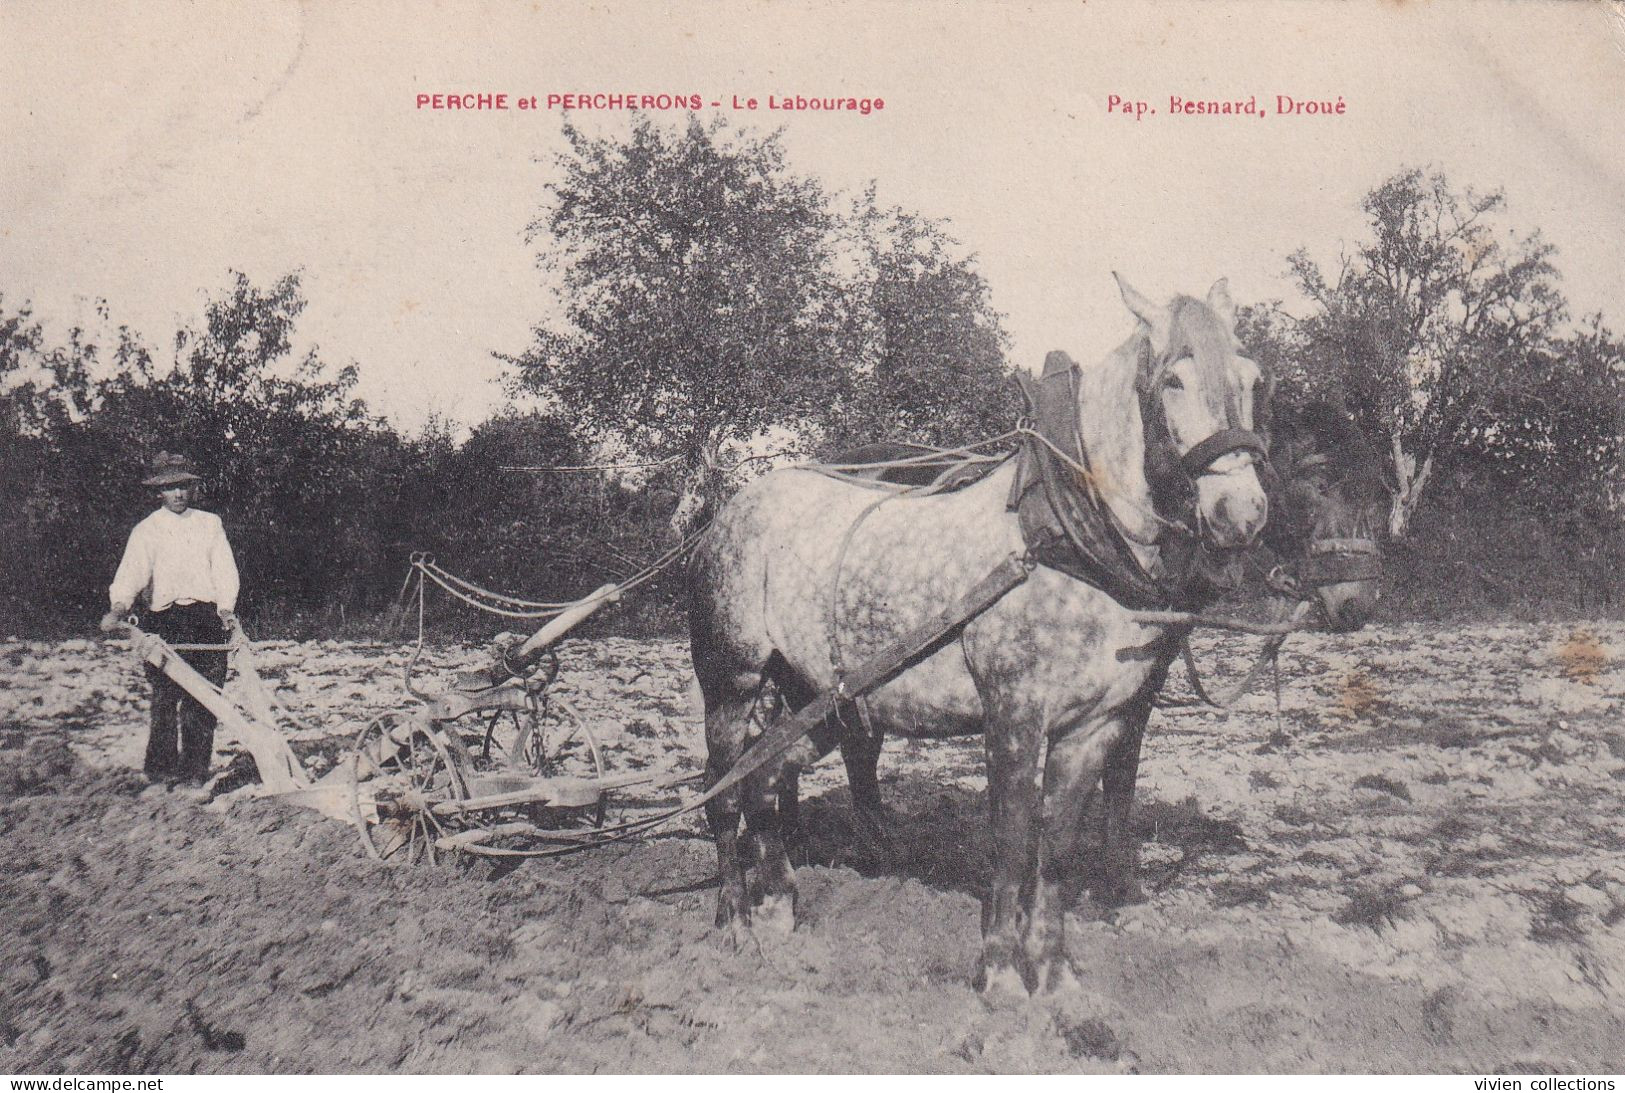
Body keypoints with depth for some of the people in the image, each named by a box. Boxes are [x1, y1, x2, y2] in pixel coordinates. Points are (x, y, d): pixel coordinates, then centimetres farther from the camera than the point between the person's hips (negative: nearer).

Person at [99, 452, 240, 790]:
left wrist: (226, 607, -8)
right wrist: (118, 607, -27)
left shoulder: (211, 524, 16)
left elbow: (224, 569, 9)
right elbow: (132, 572, -9)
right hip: (165, 619, -2)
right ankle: (161, 765, 2)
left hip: (209, 619, 2)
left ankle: (196, 768, 7)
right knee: (166, 695, -8)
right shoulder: (147, 530, 6)